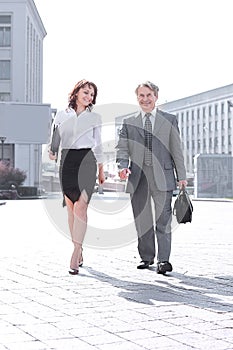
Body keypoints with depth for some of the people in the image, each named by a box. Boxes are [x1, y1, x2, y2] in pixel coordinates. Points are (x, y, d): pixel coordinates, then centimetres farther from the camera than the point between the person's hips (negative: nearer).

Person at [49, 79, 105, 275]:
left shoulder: (95, 117, 9)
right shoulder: (61, 115, 11)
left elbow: (98, 145, 14)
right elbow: (55, 139, 11)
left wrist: (101, 170, 15)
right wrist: (52, 152, -10)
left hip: (87, 160, -2)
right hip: (67, 161, 2)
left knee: (80, 207, -15)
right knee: (71, 207, 5)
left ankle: (75, 253, -17)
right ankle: (79, 250, 17)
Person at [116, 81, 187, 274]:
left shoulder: (169, 120, 9)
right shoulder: (129, 121, 12)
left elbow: (176, 149, 7)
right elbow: (122, 148, 8)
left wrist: (181, 176, 2)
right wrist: (123, 166, -12)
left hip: (162, 176, -2)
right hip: (138, 178, 2)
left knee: (163, 220, -5)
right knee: (142, 220, 7)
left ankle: (164, 260, -2)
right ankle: (146, 257, 19)